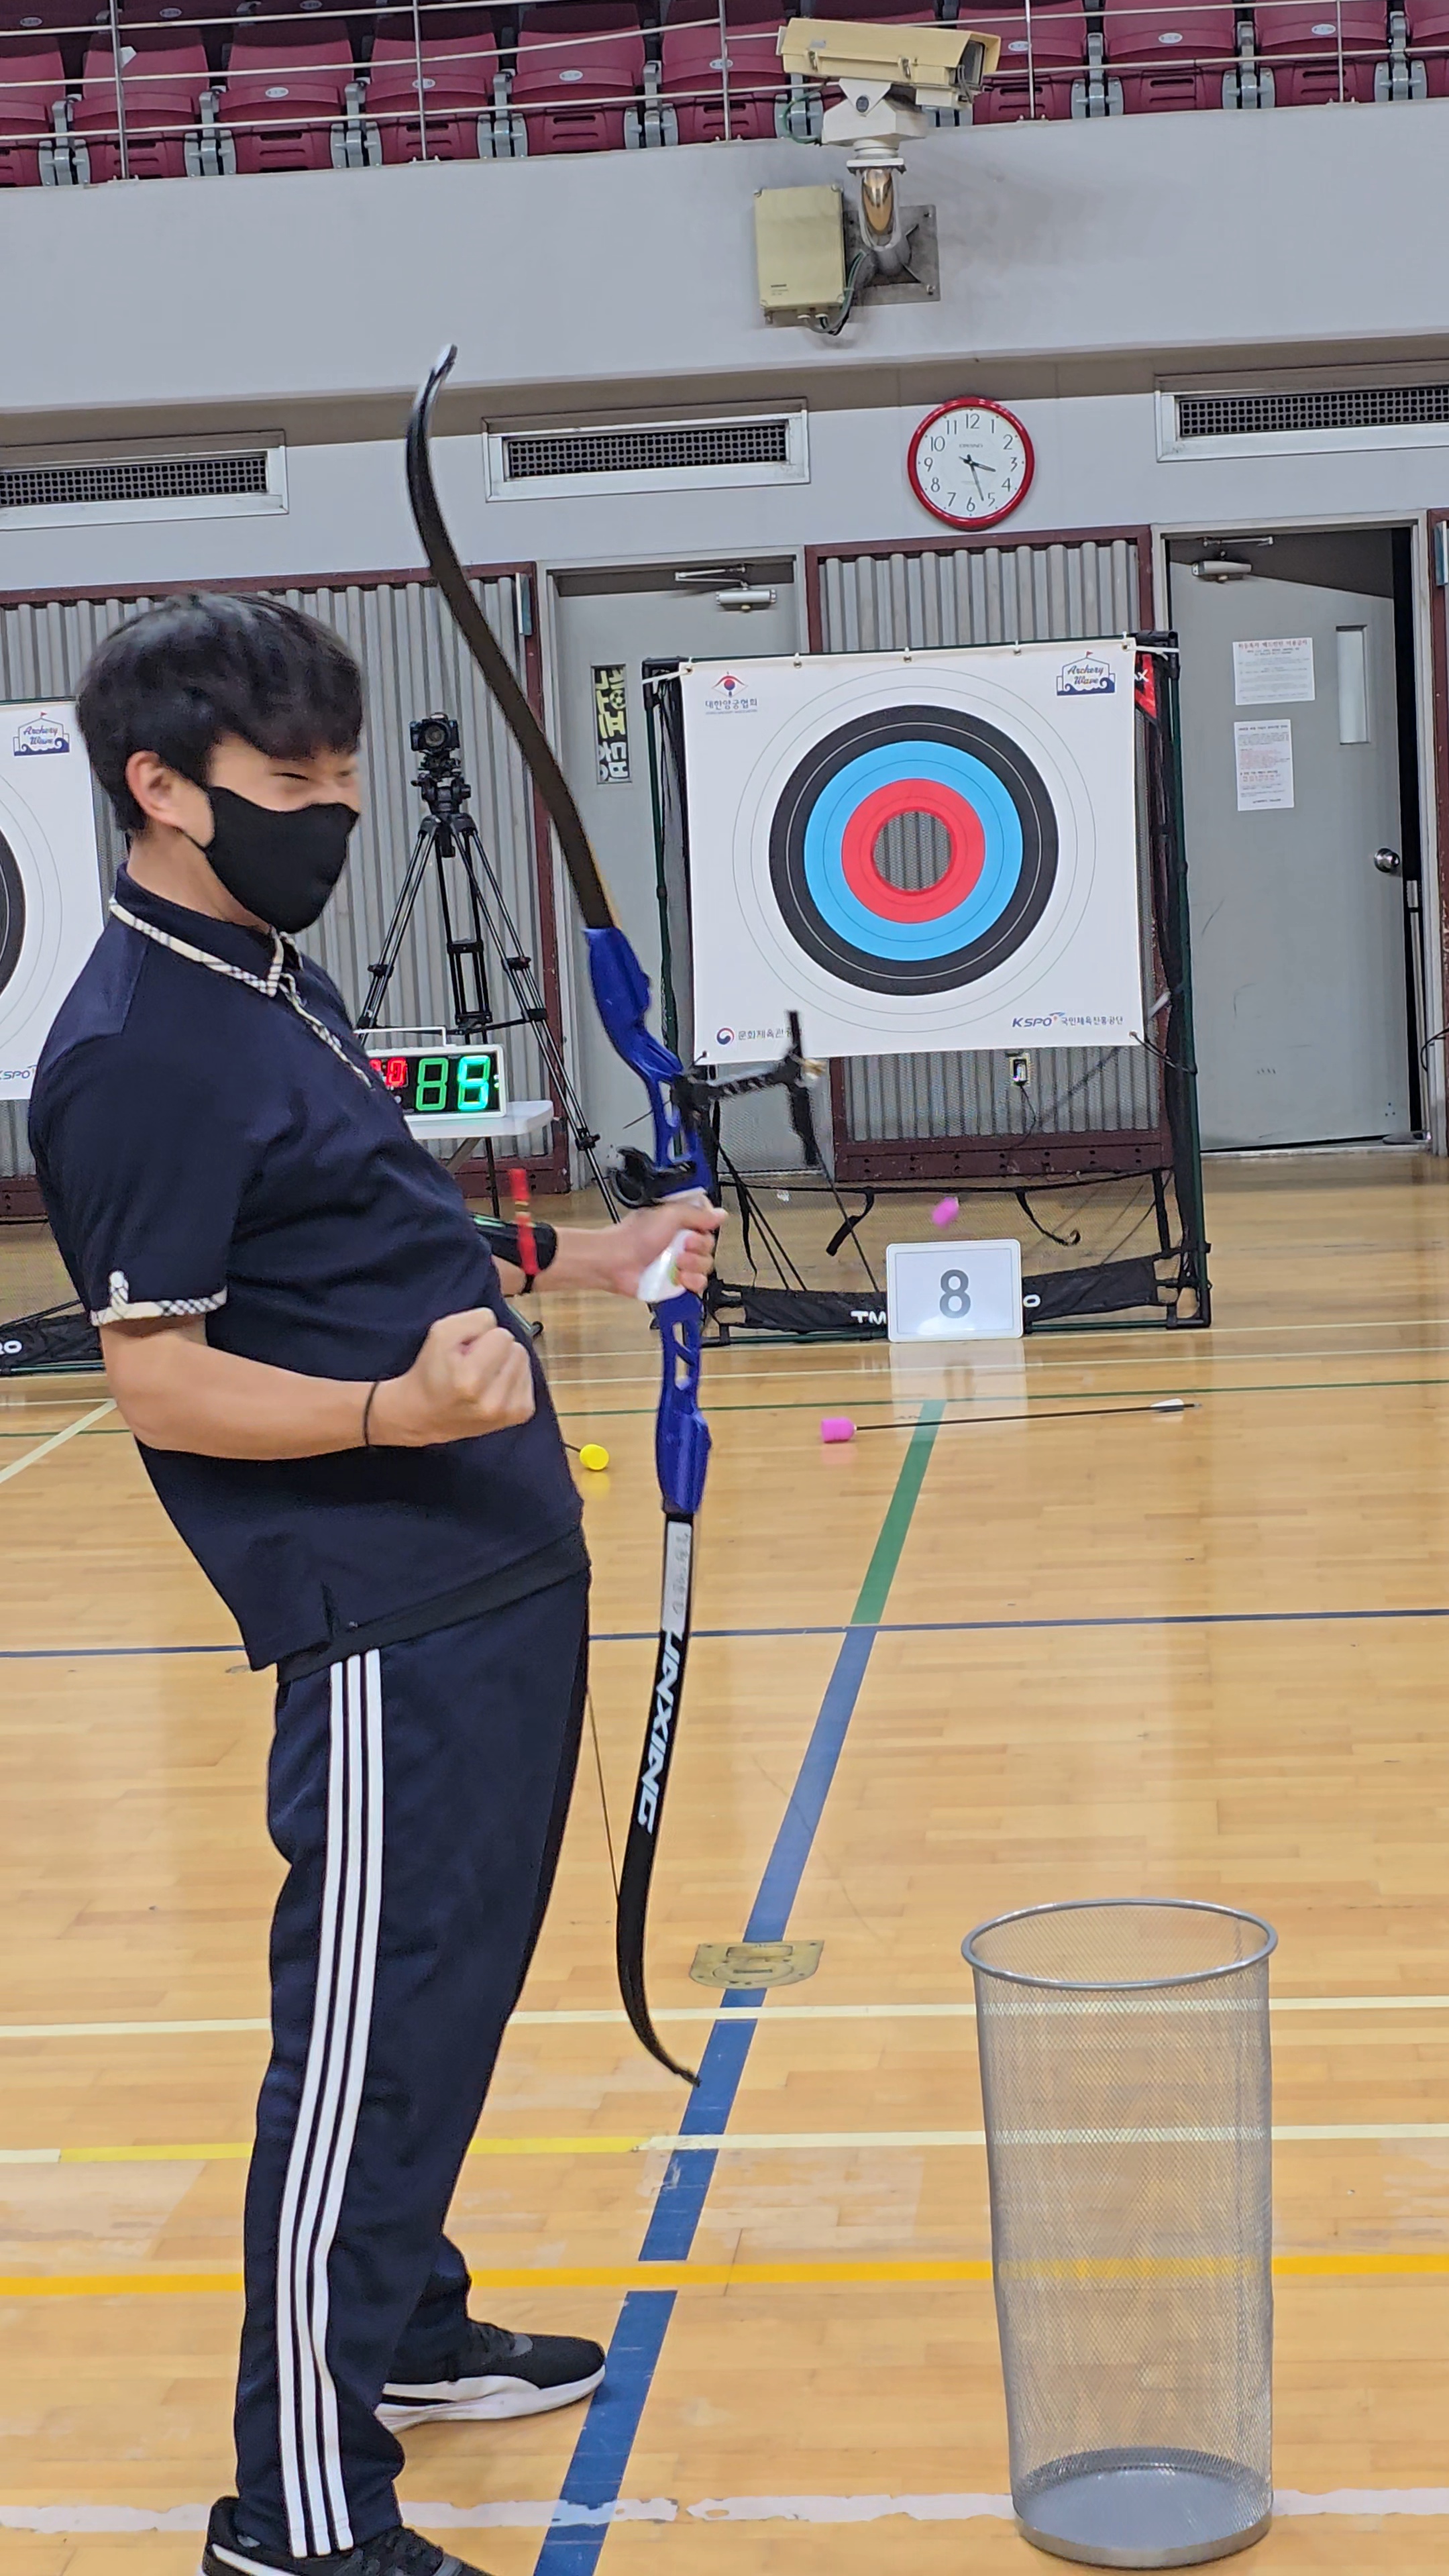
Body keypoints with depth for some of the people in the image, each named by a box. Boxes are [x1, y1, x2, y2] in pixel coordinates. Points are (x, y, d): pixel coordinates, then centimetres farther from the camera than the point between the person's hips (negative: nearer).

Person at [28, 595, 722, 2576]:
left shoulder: (279, 979, 14)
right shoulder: (137, 1051, -17)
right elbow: (160, 1377, -19)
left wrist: (568, 1263, 21)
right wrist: (389, 1412, -33)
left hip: (500, 1578, 10)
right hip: (384, 1619, -10)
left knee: (455, 1988, 20)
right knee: (369, 2036, -6)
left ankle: (406, 2331, 37)